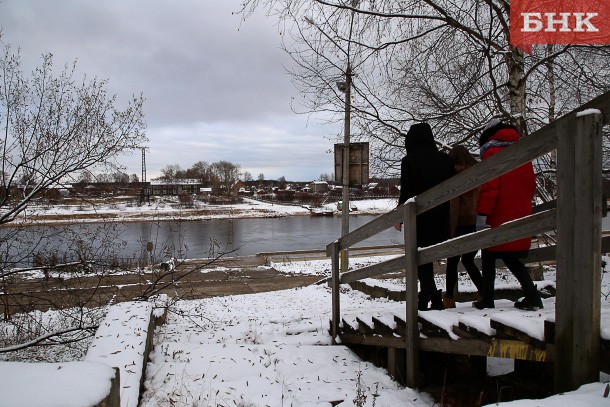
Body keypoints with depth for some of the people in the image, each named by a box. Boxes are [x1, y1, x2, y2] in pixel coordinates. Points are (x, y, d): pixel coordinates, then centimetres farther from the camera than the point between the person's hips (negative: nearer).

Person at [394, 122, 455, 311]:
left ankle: (433, 298, -1)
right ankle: (426, 298, 17)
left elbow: (406, 192, -10)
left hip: (418, 217, -5)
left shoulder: (409, 161, -8)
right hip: (441, 218, 5)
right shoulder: (445, 159, 6)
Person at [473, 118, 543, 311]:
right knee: (512, 259, 16)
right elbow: (531, 186, 16)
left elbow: (489, 187, -17)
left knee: (489, 259, 7)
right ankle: (532, 296, 6)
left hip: (498, 219, -6)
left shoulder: (492, 152, -7)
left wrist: (481, 215, -19)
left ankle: (487, 300, 10)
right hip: (520, 217, 6)